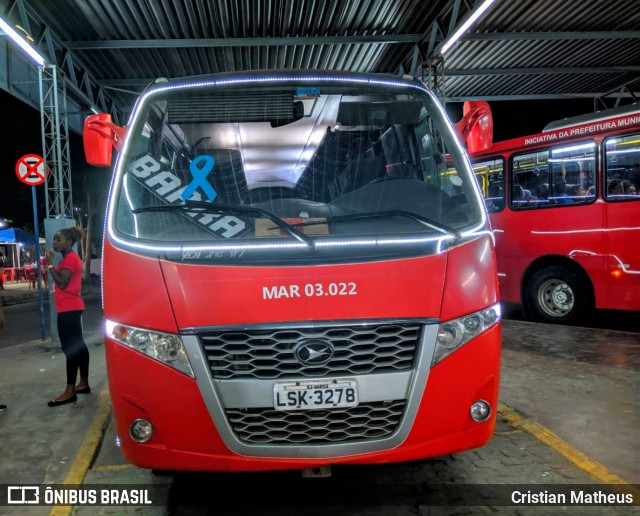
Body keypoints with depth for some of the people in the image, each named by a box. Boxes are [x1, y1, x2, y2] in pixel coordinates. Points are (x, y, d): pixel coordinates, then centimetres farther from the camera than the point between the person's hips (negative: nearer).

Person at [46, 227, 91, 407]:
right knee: (77, 345, 13)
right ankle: (84, 383, 19)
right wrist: (52, 264, 11)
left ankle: (70, 391, -8)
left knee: (70, 347, -10)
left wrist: (50, 264, -16)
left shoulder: (70, 258, -14)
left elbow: (62, 283, -20)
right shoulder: (69, 258, 18)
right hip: (71, 308, 11)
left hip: (69, 309, -11)